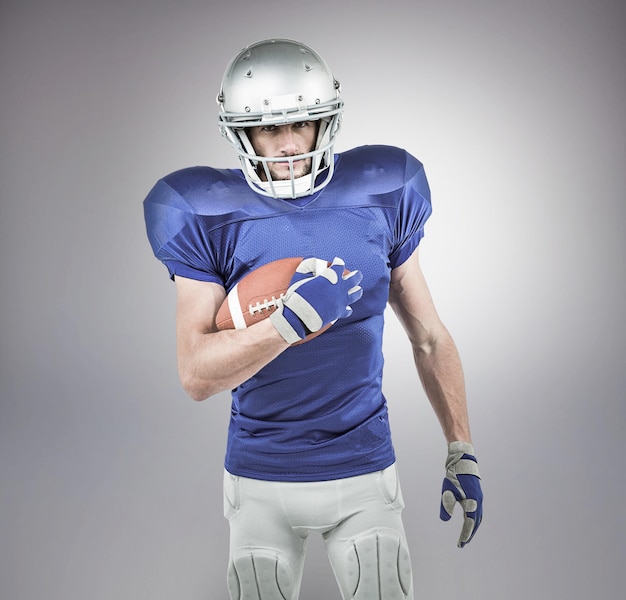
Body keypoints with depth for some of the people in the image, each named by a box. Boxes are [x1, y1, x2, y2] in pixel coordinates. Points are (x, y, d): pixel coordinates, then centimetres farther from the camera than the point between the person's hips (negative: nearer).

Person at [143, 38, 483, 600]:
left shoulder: (380, 198, -4)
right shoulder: (210, 217, -10)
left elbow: (430, 339, 4)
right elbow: (196, 377, -17)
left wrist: (462, 452, 5)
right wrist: (293, 320, -30)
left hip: (364, 473, 1)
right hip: (259, 480, 0)